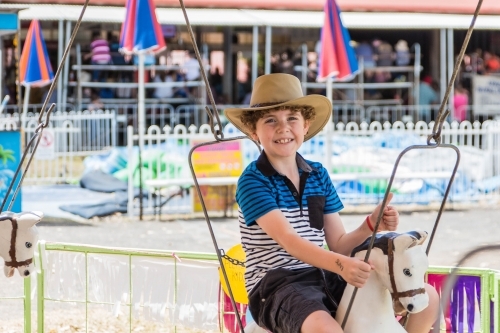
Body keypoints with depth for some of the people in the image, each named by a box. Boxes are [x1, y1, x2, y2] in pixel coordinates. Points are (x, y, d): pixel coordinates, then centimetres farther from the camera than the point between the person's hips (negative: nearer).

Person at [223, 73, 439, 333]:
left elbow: (338, 244, 11)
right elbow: (288, 240, -23)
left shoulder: (319, 176, 12)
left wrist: (372, 225, -10)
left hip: (324, 279, 7)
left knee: (427, 297, 3)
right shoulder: (253, 181, -9)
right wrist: (340, 264, -38)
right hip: (276, 284, -7)